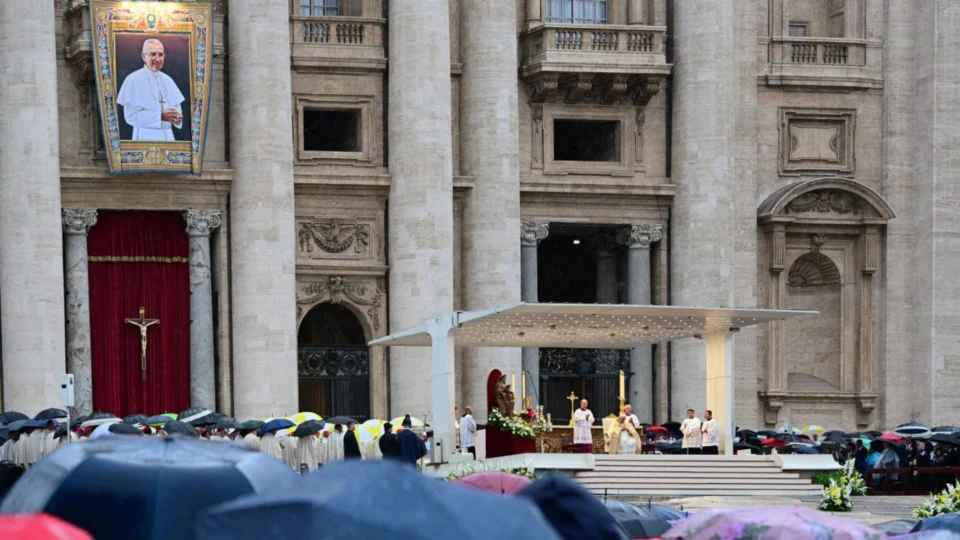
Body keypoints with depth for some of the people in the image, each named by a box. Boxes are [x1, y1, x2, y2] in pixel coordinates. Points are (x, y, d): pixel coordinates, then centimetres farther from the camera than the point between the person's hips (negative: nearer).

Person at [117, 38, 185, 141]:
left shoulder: (167, 80, 10)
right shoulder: (133, 80, -7)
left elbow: (176, 106, 13)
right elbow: (131, 115, -13)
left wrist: (177, 117, -11)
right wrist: (160, 116, -21)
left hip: (167, 136, 5)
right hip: (146, 136, -5)